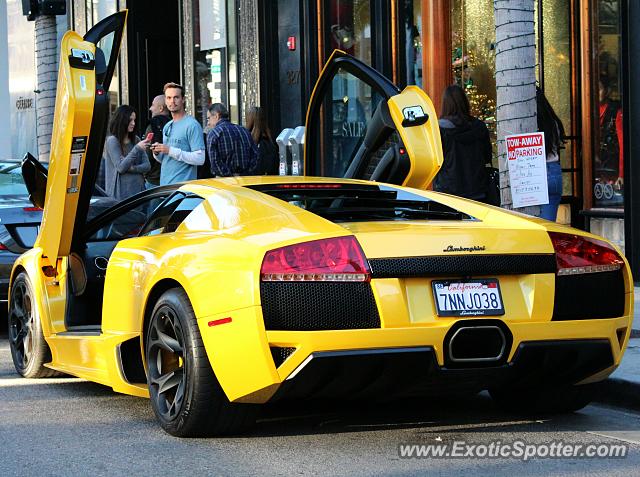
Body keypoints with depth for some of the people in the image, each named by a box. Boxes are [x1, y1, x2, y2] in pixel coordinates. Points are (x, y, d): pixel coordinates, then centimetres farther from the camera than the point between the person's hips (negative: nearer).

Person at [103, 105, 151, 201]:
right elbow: (120, 167, -12)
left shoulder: (136, 140, 11)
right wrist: (137, 148, -16)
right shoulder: (112, 141, -4)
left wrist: (132, 168, -11)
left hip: (138, 188, 5)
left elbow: (147, 166, 8)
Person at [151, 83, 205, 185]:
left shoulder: (192, 125, -8)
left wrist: (171, 151, -17)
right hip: (164, 184, 7)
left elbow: (200, 158, -16)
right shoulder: (167, 127, 19)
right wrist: (157, 153, 2)